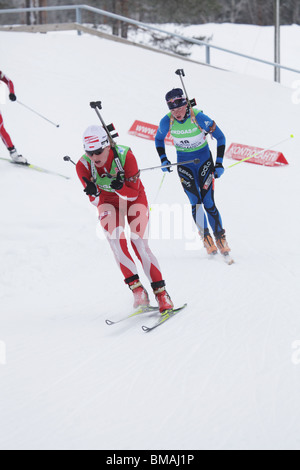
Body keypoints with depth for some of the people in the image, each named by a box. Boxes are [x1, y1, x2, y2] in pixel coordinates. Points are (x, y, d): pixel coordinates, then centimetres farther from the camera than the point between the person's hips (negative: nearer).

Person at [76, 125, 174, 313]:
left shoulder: (126, 156, -31)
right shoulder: (83, 166, -25)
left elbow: (133, 194, -25)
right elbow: (96, 201, -18)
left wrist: (120, 187, -46)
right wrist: (94, 193, -42)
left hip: (134, 198, -2)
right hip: (108, 201, 2)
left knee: (140, 245, -13)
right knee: (116, 240, -23)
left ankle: (161, 292, -6)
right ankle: (136, 287, -20)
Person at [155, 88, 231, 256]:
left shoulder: (199, 118, -22)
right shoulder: (167, 122, -14)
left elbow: (220, 137, -10)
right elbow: (159, 139, 9)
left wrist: (219, 163, -12)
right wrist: (163, 160, -1)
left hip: (204, 159, -2)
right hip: (184, 163, 2)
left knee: (208, 202, -10)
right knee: (195, 202, -9)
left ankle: (220, 237, 3)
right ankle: (206, 237, 5)